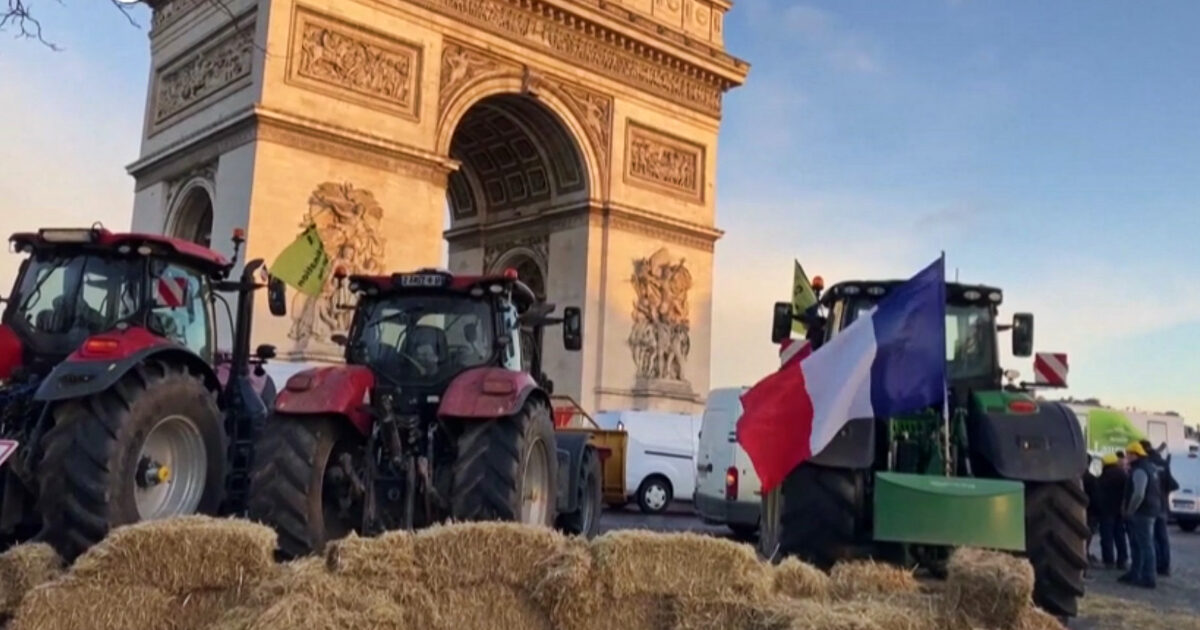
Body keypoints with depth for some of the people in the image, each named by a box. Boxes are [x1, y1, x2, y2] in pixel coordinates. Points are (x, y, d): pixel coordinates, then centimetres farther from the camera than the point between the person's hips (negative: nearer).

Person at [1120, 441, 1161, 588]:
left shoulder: (1140, 470, -20)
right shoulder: (1149, 466, 14)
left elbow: (1139, 494, -28)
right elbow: (1152, 491, 25)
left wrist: (1130, 510, -16)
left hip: (1142, 512, -11)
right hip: (1149, 510, 11)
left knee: (1145, 545, -6)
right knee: (1138, 544, 16)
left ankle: (1149, 578, -3)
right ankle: (1134, 574, 23)